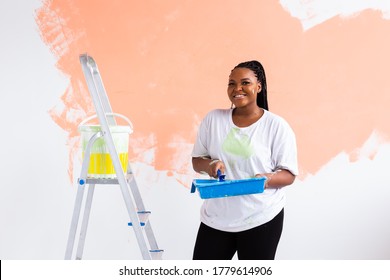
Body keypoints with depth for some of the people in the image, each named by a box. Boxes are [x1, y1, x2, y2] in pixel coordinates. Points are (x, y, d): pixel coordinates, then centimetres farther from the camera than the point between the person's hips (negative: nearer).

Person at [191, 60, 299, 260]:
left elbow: (289, 174, -5)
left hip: (261, 219, -3)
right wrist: (210, 165, -14)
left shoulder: (277, 126, -6)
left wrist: (267, 179, -26)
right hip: (216, 217, 3)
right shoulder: (213, 119, 3)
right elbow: (197, 161, 9)